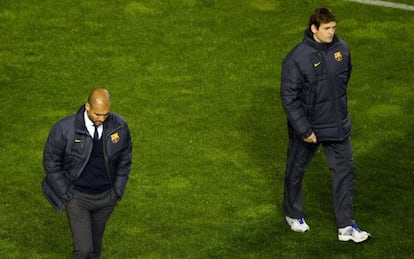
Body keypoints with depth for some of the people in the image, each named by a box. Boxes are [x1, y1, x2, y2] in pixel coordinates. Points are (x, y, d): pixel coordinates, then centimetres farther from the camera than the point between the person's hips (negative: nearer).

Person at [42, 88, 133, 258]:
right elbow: (51, 162, -8)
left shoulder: (119, 126, -12)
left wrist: (117, 191, 4)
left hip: (106, 197, 3)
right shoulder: (64, 129, -21)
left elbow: (124, 159, 5)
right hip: (78, 197, -3)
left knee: (95, 244, 18)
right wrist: (66, 195, -8)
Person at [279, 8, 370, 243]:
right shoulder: (297, 58, -21)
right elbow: (289, 97, -18)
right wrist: (304, 130, -18)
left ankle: (346, 226, 11)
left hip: (338, 126, 4)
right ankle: (294, 215, 38)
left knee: (345, 172, 4)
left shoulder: (342, 49, -5)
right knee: (296, 172, 14)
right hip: (307, 127, -4)